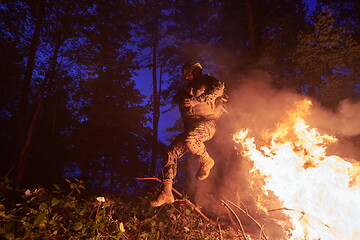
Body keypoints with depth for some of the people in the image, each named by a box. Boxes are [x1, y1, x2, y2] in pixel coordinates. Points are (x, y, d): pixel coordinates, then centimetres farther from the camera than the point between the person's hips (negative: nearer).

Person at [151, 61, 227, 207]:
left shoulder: (206, 80, 10)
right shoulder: (187, 89, 30)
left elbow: (218, 88, -11)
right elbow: (176, 99, 18)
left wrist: (196, 100, -14)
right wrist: (185, 97, -2)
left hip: (206, 123, -6)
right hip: (190, 128, 7)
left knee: (189, 138, -37)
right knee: (171, 153, -10)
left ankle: (206, 162, -7)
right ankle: (166, 193, -5)